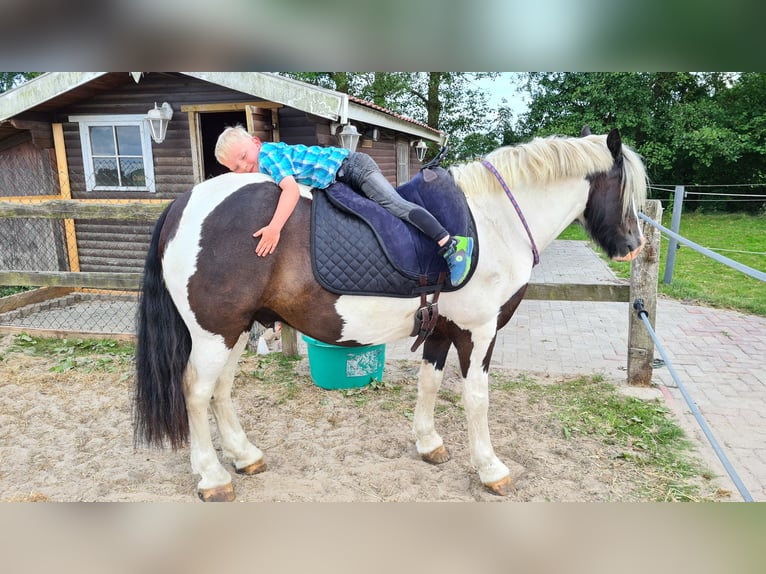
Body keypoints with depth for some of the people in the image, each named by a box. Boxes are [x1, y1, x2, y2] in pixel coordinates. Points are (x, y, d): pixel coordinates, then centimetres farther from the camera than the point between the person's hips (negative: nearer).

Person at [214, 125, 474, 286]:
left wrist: (274, 227, -48)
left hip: (351, 166, -10)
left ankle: (450, 244, -29)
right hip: (343, 182, 10)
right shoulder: (262, 166, 7)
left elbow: (292, 190, -38)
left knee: (394, 204, -22)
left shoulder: (268, 154, -22)